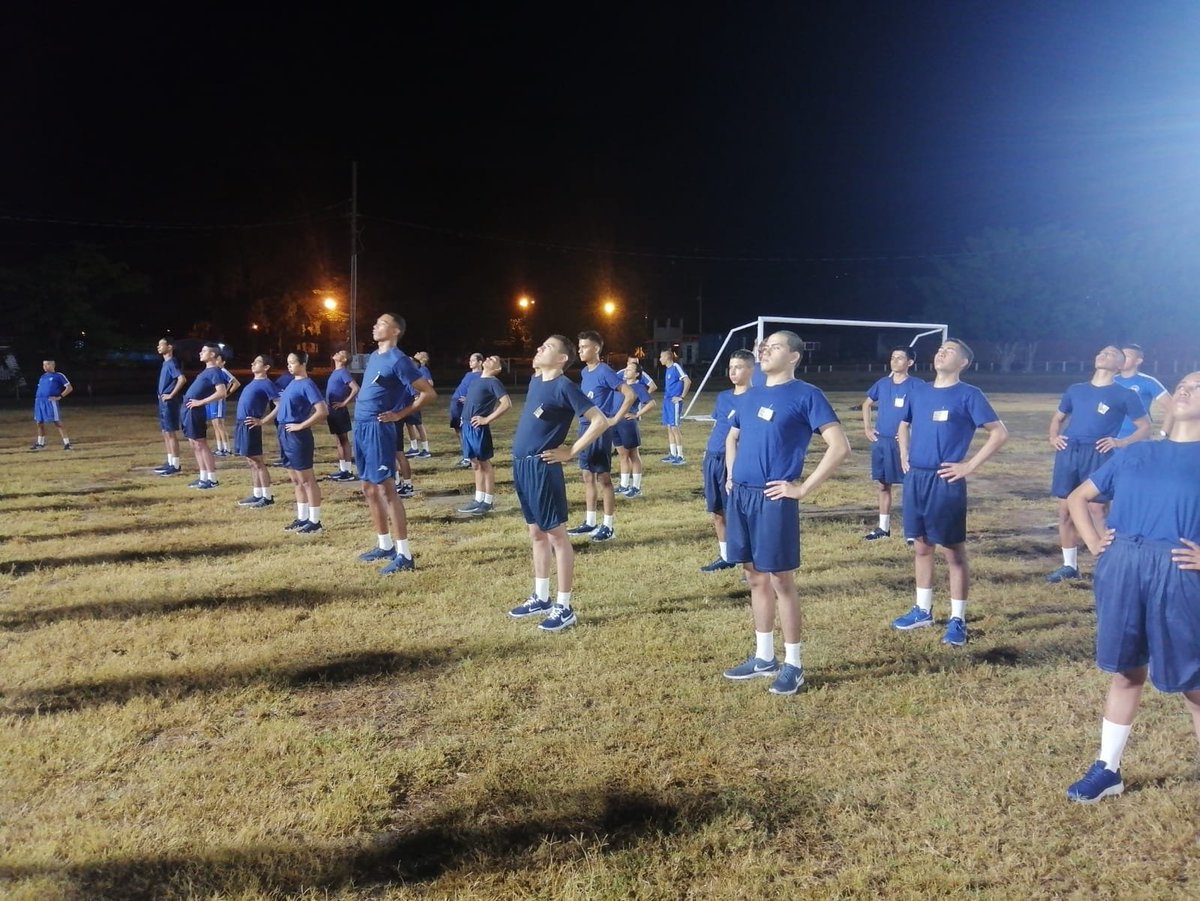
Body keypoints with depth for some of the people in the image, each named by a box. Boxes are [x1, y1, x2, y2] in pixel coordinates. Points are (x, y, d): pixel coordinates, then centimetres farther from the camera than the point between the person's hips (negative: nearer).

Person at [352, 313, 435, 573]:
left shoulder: (398, 360, -12)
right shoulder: (373, 357, 15)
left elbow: (429, 393, -14)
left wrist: (399, 414, -13)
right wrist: (361, 422, 15)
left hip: (377, 428, -10)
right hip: (361, 426, 10)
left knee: (386, 489, -10)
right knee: (369, 489, 14)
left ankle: (404, 555, -7)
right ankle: (385, 546, 25)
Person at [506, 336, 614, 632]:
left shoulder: (564, 386, -14)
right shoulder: (535, 381, 11)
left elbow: (599, 421, -18)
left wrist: (571, 451, -14)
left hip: (542, 467, -9)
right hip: (522, 465, 9)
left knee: (556, 534, -2)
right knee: (537, 533, 16)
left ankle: (564, 607, 4)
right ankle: (541, 599, 27)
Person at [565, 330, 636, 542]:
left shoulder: (604, 371, -13)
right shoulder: (584, 372, 11)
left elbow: (630, 395, -18)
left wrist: (615, 419, -16)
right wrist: (581, 421, 14)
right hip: (585, 428, 8)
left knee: (603, 477, -2)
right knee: (587, 476, 12)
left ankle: (608, 526, 5)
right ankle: (590, 522, 21)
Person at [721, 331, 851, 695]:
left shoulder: (806, 395, -7)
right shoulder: (748, 397, 14)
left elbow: (840, 446, -13)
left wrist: (803, 488, -15)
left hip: (774, 499, -7)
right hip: (740, 496, 7)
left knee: (780, 580, 0)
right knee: (756, 577, 14)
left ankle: (793, 664, 13)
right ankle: (763, 657, 25)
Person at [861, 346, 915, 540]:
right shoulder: (882, 384, 6)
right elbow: (867, 404, 21)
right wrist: (867, 427, 11)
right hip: (881, 441, 5)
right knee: (883, 485, 12)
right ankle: (883, 527, 21)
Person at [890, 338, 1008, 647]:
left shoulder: (968, 395, -6)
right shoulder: (918, 390, 11)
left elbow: (1000, 433, -9)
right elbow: (904, 426, 27)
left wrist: (969, 466, -12)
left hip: (946, 482, -6)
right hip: (915, 480, 6)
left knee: (954, 552, 1)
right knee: (921, 547, 15)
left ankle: (957, 620, 10)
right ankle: (923, 610, 27)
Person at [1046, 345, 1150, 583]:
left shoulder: (1125, 395, 5)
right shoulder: (1075, 390, 18)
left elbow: (1145, 427, 6)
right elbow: (1058, 417, 28)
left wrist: (1122, 442, -11)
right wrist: (1053, 437, 8)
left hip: (1097, 455, -4)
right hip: (1068, 453, 5)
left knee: (1098, 510, -7)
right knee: (1065, 510, 6)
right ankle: (1069, 566, 17)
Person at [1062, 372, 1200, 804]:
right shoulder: (1133, 454, 11)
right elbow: (1077, 497, 20)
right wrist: (1093, 544, 7)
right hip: (1121, 571, 4)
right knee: (1125, 673, 14)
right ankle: (1107, 769, 25)